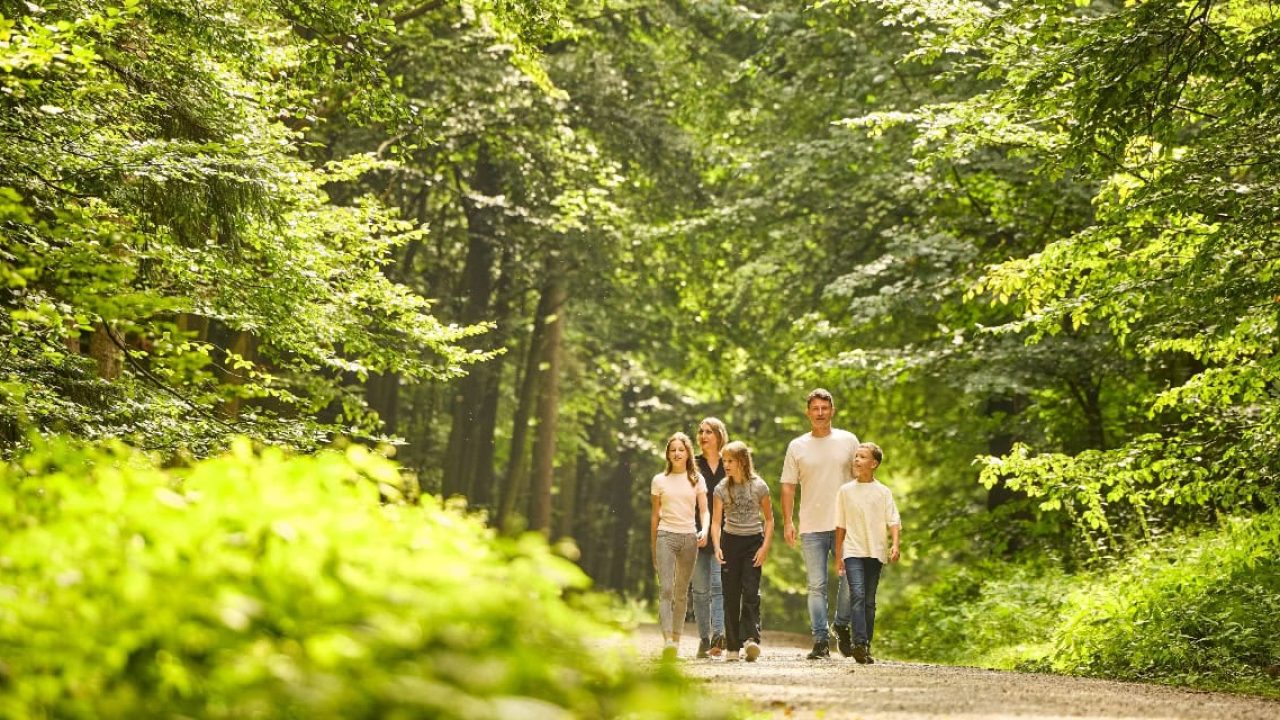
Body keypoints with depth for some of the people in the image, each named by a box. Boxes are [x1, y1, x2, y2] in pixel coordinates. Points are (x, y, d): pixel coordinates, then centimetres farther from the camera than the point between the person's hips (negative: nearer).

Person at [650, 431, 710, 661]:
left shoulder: (697, 480, 8)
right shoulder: (659, 480, 8)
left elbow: (704, 510, 4)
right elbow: (655, 515, 12)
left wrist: (705, 530, -17)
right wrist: (653, 547, 11)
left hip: (689, 537, 1)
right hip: (666, 536, -1)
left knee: (681, 592, 7)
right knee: (665, 589, -15)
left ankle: (676, 640, 14)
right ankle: (667, 640, -25)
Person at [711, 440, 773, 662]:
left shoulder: (758, 486, -4)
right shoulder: (722, 489, 1)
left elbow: (769, 519, 3)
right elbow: (716, 521, 0)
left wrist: (765, 547, -7)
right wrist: (717, 547, -15)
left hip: (753, 542, -2)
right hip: (730, 541, 2)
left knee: (751, 592, -14)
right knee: (731, 594, 2)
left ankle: (751, 638, -20)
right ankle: (733, 646, 6)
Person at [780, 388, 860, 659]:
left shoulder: (848, 441, 6)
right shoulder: (797, 446, 7)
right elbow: (788, 486, 8)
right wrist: (787, 522, -1)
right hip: (811, 527, 0)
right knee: (817, 586, 0)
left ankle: (842, 626, 22)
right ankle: (820, 640, 2)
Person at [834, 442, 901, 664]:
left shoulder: (883, 492, 5)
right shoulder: (846, 491, 7)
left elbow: (894, 522, 0)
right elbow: (840, 526, 12)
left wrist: (895, 545, -17)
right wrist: (838, 557, 10)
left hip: (875, 553, 1)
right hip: (853, 552, -1)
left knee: (869, 601, 5)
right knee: (857, 595, -17)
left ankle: (866, 647, 10)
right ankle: (859, 643, -25)